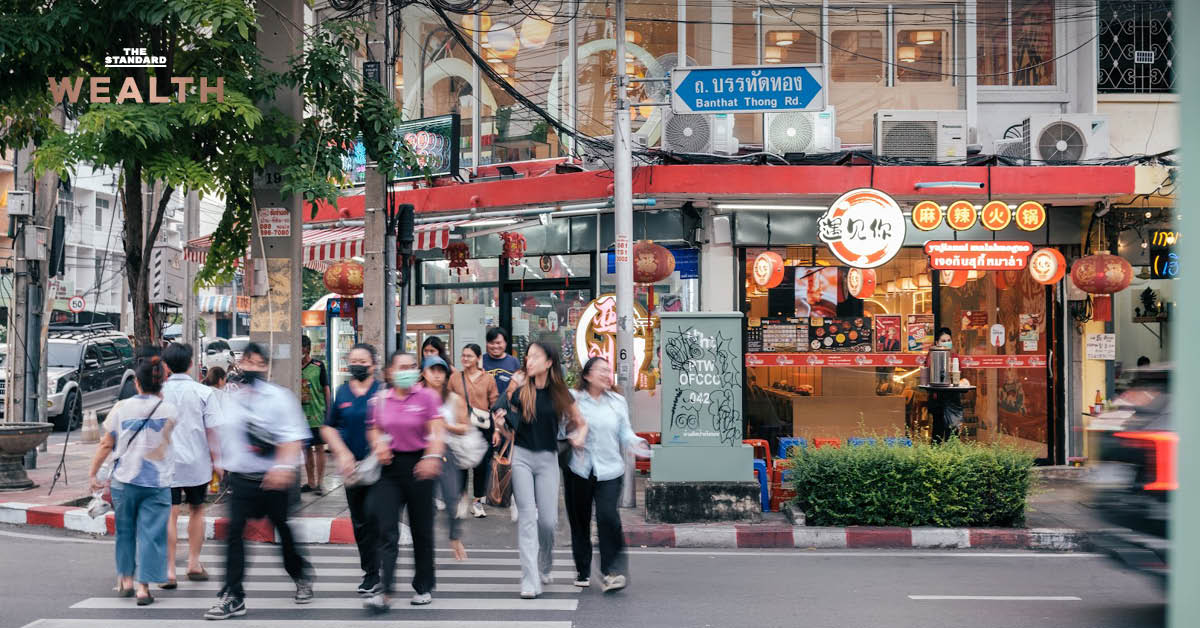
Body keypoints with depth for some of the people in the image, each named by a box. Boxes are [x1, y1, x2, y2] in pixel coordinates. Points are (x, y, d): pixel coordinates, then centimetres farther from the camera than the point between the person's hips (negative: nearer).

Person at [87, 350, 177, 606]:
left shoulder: (122, 407, -4)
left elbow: (106, 444, 0)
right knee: (151, 533, 1)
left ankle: (126, 579, 28)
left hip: (125, 480, 2)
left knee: (125, 530, 19)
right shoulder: (169, 410, -7)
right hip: (158, 482, -2)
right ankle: (143, 587, -2)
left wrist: (93, 473, 11)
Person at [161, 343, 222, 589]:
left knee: (170, 515, 1)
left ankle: (169, 571, -2)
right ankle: (194, 564, 24)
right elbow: (212, 431, -5)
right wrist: (217, 461, 5)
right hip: (197, 462, 0)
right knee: (196, 511, 17)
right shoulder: (203, 393, -5)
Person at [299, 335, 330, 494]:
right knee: (306, 449, 8)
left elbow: (326, 389, 2)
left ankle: (319, 483, 2)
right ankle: (311, 483, 15)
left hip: (317, 414, -4)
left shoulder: (318, 366, -2)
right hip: (301, 414, 4)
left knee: (319, 448, -2)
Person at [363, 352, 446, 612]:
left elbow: (436, 432, -10)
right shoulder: (379, 400, 5)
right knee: (387, 530, -7)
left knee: (421, 529, 8)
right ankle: (385, 592, -10)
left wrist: (432, 457, -27)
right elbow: (373, 430, 17)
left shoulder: (426, 397, -4)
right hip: (390, 467, 2)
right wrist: (378, 445, -4)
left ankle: (423, 587, 23)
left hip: (417, 466, -2)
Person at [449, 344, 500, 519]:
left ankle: (477, 501, 18)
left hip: (483, 427, 0)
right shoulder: (455, 378, 6)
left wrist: (496, 428, -3)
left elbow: (495, 404, 4)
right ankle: (460, 502, 6)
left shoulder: (488, 378, 4)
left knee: (482, 465, 4)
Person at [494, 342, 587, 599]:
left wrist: (579, 437, -6)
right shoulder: (519, 393, 1)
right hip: (521, 456, 0)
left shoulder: (561, 394, 2)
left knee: (548, 519, -2)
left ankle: (543, 567, 28)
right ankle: (530, 581, -7)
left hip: (547, 459, 1)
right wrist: (502, 425, -14)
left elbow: (581, 423, 15)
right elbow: (510, 433, 7)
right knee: (527, 516, -7)